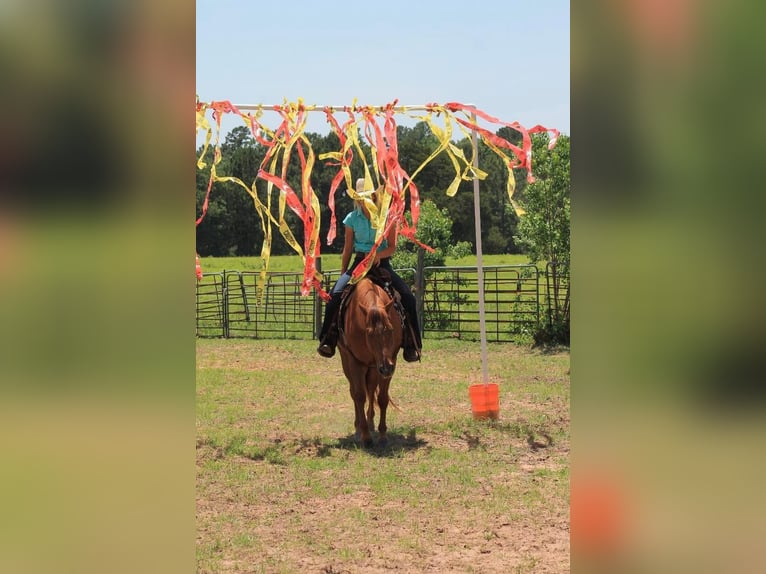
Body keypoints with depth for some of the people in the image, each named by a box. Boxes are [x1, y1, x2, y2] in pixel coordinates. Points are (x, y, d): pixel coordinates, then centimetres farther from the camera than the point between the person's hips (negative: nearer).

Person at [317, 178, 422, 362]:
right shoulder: (352, 219, 3)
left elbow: (392, 247, -1)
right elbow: (347, 249, 9)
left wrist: (378, 254, -21)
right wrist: (343, 275, 9)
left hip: (382, 263, 0)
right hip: (359, 262, 1)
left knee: (407, 297, -20)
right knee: (336, 294, -25)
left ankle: (411, 345, -11)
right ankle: (328, 340, -15)